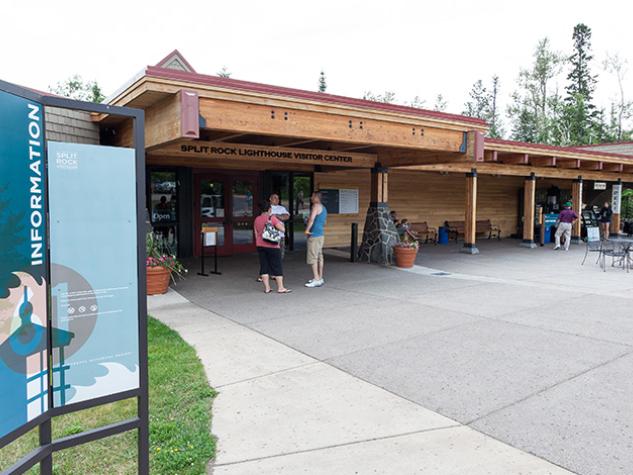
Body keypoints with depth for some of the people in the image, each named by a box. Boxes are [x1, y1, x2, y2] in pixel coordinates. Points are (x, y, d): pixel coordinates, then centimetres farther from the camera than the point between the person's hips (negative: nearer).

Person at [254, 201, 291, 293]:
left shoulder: (257, 219, 7)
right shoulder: (272, 218, -10)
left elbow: (256, 234, 12)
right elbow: (282, 229, -12)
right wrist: (281, 224, 7)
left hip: (261, 246, 5)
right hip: (272, 246, -5)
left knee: (264, 267, 8)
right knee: (277, 267, 1)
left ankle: (267, 288, 9)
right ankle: (280, 288, 3)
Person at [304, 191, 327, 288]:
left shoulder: (316, 206, -12)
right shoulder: (323, 208, 19)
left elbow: (311, 219, -25)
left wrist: (307, 230, -18)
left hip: (314, 235, -10)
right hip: (321, 234, 10)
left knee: (313, 258, -9)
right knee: (319, 257, 13)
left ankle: (316, 280, -11)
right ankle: (320, 278, 18)